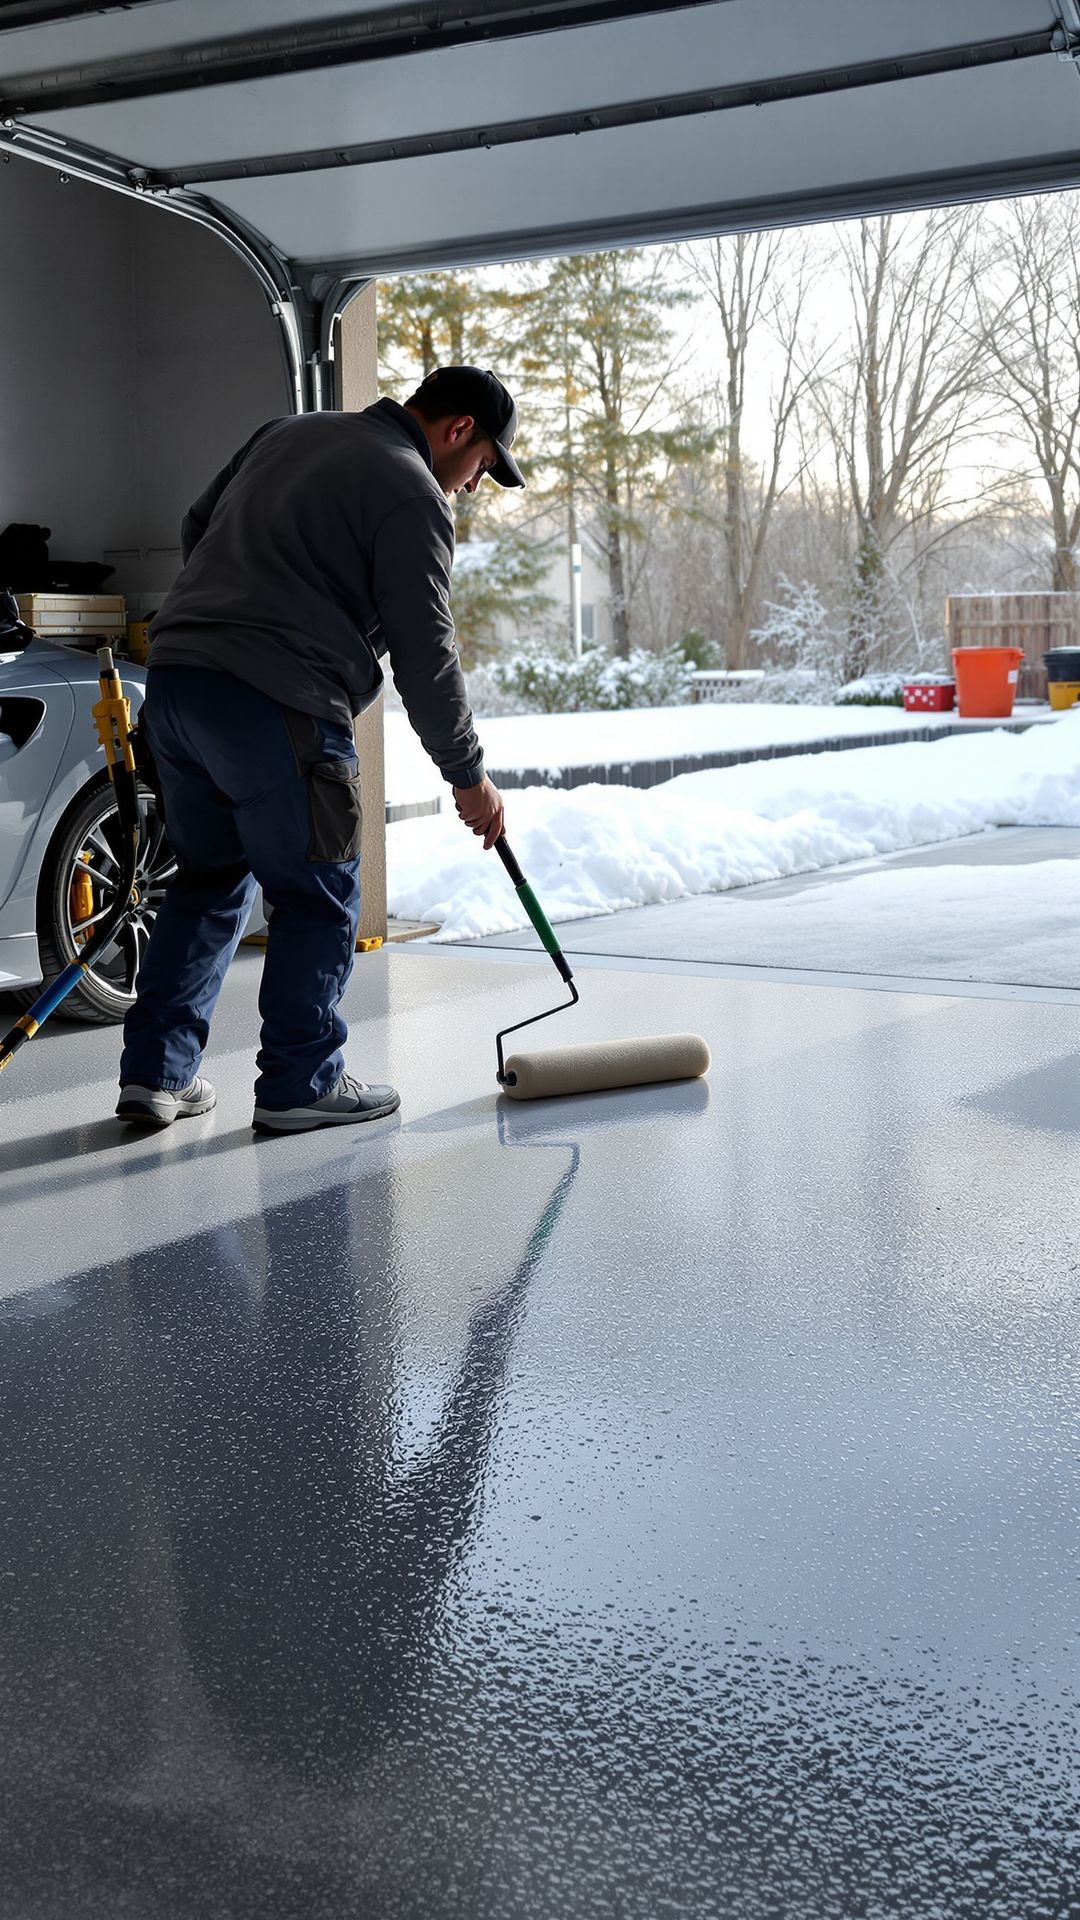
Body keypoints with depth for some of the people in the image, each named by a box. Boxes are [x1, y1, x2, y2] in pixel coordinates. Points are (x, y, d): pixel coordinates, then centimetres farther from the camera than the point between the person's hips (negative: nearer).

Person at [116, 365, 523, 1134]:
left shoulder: (285, 433, 22)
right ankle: (301, 1083, 9)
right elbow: (424, 653, -5)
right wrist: (469, 776, 3)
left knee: (209, 878, 18)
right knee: (318, 898, 4)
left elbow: (196, 530, 28)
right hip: (274, 707, -8)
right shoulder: (413, 496, -4)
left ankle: (156, 1070, 17)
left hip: (172, 674, 8)